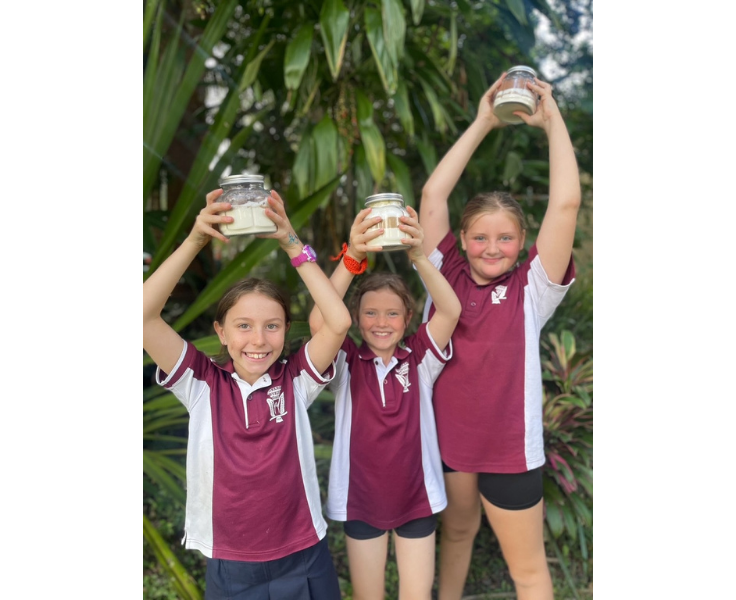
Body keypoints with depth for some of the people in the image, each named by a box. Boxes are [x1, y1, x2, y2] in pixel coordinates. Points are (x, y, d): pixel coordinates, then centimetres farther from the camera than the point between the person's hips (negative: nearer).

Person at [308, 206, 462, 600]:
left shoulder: (419, 358, -7)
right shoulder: (347, 363, -10)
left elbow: (450, 311, -23)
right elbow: (319, 321, -29)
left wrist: (418, 255, -37)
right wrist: (352, 257, -40)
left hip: (416, 498, 0)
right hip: (360, 499, 0)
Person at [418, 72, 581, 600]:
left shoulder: (531, 289, -10)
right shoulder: (446, 275, -4)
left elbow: (566, 203, -18)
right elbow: (433, 195, -8)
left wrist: (552, 120, -10)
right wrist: (483, 123, -6)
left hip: (509, 446, -2)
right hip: (446, 435, 3)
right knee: (456, 532, 27)